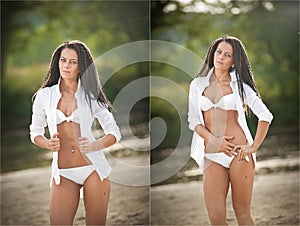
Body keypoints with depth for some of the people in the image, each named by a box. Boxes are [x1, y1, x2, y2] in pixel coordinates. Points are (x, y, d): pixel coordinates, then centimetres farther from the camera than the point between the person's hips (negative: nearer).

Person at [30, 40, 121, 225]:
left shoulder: (91, 96, 2)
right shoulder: (45, 95, 5)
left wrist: (93, 146, -15)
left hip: (93, 169, -1)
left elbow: (115, 133, 4)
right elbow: (35, 132, 14)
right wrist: (48, 144, -8)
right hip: (63, 173, 1)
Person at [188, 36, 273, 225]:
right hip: (211, 155, 2)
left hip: (238, 152, -1)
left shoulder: (240, 85, 6)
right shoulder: (198, 85, 11)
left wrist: (254, 146, -5)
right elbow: (193, 120, 6)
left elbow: (265, 115, 4)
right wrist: (213, 140, -9)